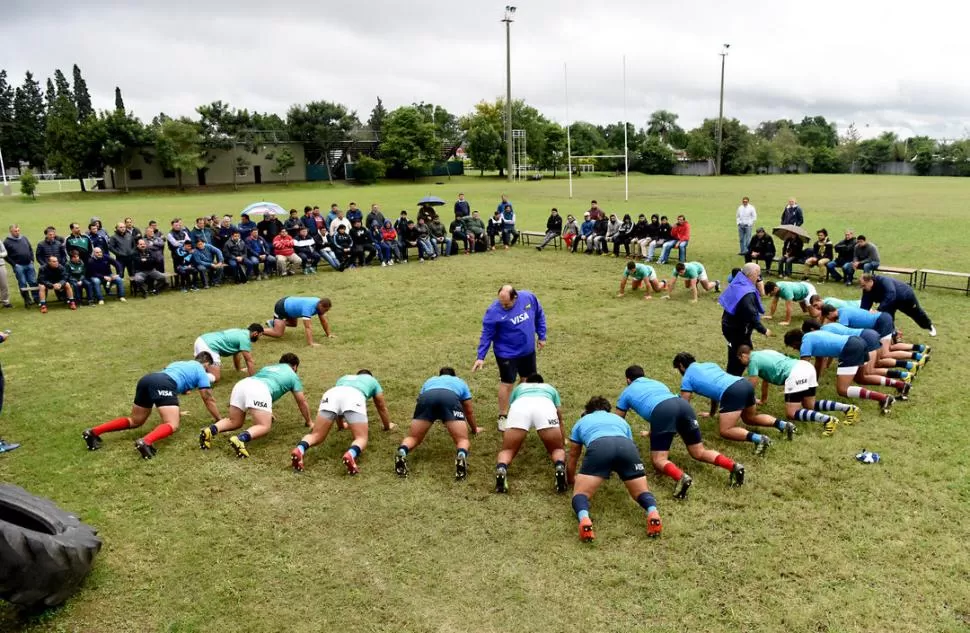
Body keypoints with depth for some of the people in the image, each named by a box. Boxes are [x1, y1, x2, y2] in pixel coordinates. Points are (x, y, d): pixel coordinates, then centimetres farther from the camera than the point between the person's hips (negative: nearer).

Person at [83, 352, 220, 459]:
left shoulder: (179, 363, 39)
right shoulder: (201, 372, 20)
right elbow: (209, 400, 19)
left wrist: (176, 411, 64)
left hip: (146, 379, 8)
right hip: (163, 384, -8)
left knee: (135, 421, 21)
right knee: (172, 425, -14)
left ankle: (93, 432, 10)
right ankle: (145, 442, -41)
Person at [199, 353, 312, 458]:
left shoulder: (269, 367, 42)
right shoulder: (293, 375, 28)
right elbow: (302, 402, 31)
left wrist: (267, 413, 69)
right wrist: (308, 421, 46)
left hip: (241, 385, 6)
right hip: (259, 390, -6)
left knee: (234, 422, 19)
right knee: (264, 426, -4)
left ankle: (211, 430, -9)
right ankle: (241, 439, -33)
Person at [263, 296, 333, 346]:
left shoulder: (319, 304, -12)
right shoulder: (308, 307, -38)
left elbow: (324, 321, 0)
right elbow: (308, 327, -43)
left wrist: (329, 334, 0)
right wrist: (311, 343, -47)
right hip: (281, 307, -9)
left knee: (293, 324, 29)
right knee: (278, 334, -16)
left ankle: (273, 322, 40)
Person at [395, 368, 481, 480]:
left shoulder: (430, 381, 46)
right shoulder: (460, 382, 43)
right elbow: (469, 411, 47)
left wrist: (417, 426, 69)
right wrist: (474, 429, 64)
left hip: (426, 398, 2)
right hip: (450, 398, -1)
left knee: (412, 437, 14)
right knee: (463, 440, 4)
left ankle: (402, 452, -20)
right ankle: (461, 456, -32)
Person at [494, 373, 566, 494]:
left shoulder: (519, 387, 45)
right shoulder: (550, 388, 44)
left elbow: (510, 409, 53)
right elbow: (560, 420, 48)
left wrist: (506, 438, 69)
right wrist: (563, 442, 62)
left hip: (519, 407, 0)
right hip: (545, 407, 0)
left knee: (507, 450, 11)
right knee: (557, 449, 17)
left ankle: (501, 469, -24)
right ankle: (560, 467, -18)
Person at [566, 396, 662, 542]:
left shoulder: (581, 422, 39)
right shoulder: (619, 419, 44)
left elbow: (572, 459, 46)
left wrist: (571, 480, 65)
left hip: (598, 447, -2)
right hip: (627, 447, 2)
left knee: (580, 495, 6)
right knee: (642, 492, 15)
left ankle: (584, 519, -29)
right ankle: (653, 514, -20)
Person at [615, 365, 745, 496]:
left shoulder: (627, 392, 31)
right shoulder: (657, 383, 43)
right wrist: (651, 432, 71)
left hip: (662, 411, -5)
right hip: (683, 405, 5)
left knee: (658, 460, -2)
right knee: (700, 453, 14)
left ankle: (681, 477, -32)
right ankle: (734, 466, -11)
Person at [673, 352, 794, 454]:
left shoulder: (687, 379, 12)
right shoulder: (709, 364, 33)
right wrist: (711, 414, 54)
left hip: (732, 393, -8)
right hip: (745, 384, 8)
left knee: (725, 431, -5)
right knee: (750, 418, 30)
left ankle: (758, 439, -25)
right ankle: (783, 424, 11)